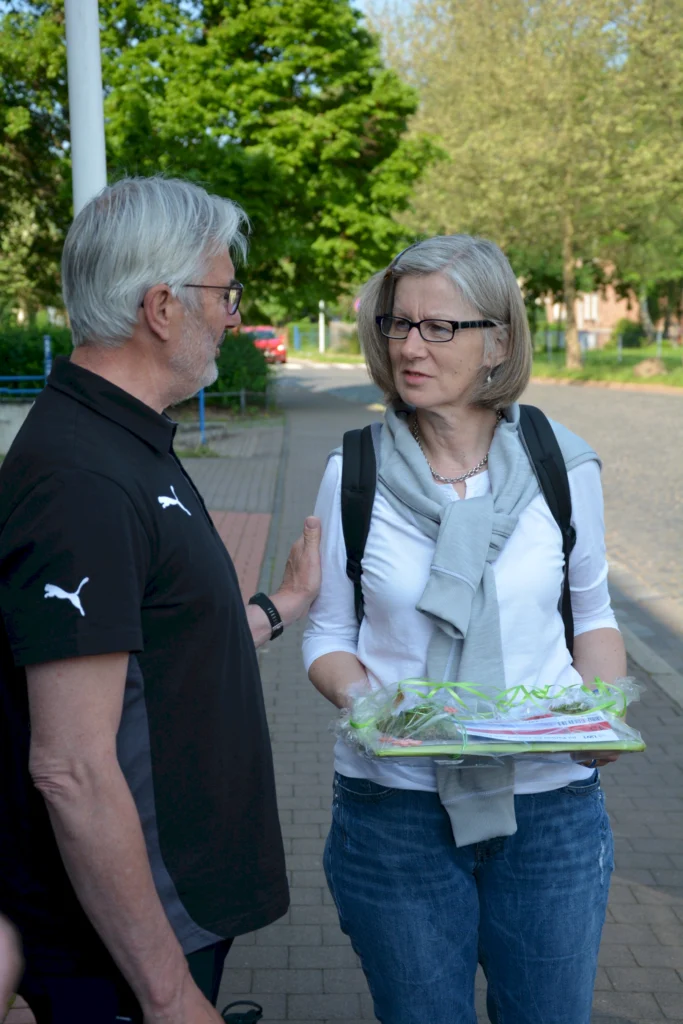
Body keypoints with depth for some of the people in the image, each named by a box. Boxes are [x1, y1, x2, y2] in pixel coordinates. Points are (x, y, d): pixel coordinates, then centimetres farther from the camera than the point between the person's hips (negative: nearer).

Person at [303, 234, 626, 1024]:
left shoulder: (563, 465, -3)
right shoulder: (353, 475, -4)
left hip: (551, 808, 1)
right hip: (393, 811, 0)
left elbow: (590, 613, 9)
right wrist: (365, 699, -18)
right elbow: (328, 635, 3)